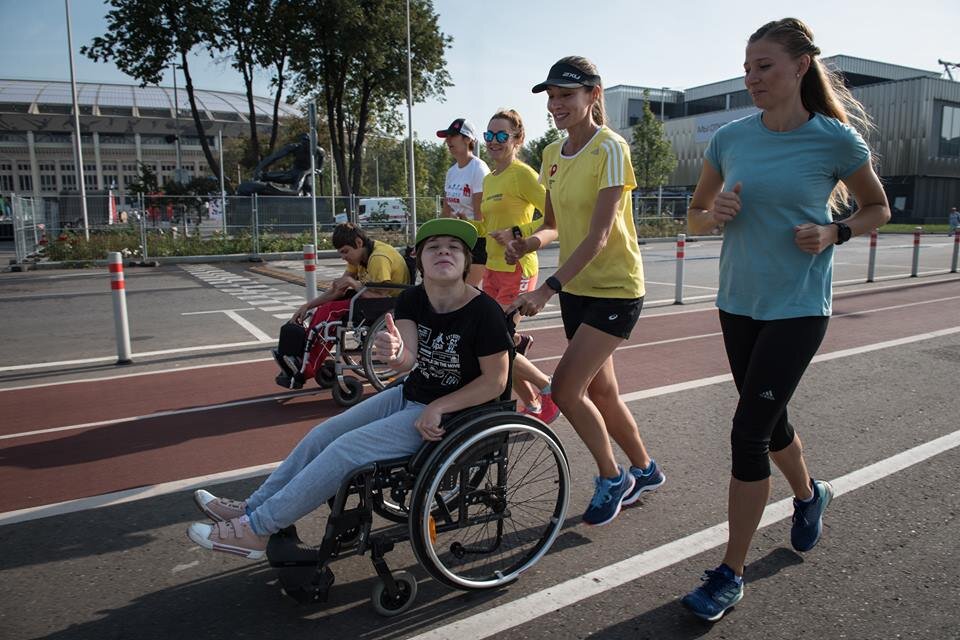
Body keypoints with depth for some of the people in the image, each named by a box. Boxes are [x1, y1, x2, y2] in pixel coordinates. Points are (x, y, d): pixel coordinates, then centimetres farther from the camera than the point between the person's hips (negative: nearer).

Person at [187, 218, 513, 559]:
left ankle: (256, 530, -2)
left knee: (346, 448, -15)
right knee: (323, 434, 1)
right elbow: (407, 361, -18)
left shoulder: (484, 311, -22)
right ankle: (252, 508, 18)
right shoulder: (412, 300, -5)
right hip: (409, 394, 7)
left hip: (447, 413, -7)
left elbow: (495, 381, -18)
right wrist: (395, 353, -43)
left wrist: (437, 409, -22)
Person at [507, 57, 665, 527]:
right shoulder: (552, 154, 7)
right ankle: (645, 470, 37)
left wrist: (547, 289, -29)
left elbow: (598, 236, -23)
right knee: (600, 391, 14)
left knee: (565, 389, -11)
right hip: (576, 287, 7)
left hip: (615, 288, -7)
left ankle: (612, 478, 14)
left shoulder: (610, 149, -16)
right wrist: (531, 241, -13)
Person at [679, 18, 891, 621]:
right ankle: (810, 495, 51)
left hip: (798, 308, -4)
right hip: (738, 303, 5)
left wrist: (833, 234, -13)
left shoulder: (836, 139, -8)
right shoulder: (731, 138, 1)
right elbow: (695, 215, 10)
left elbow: (878, 208, 7)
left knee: (749, 431, -9)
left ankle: (731, 575, 7)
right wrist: (716, 214, -13)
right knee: (770, 422, 18)